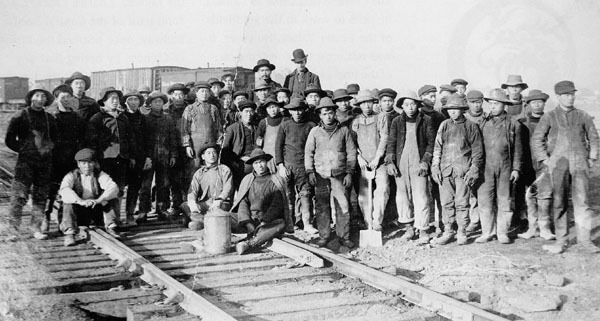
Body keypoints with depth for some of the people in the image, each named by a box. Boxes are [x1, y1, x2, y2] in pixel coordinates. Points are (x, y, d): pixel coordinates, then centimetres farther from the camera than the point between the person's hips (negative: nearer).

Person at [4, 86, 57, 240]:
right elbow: (9, 140, 2)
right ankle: (12, 229, -3)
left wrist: (49, 147, 4)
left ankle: (36, 227, 11)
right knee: (19, 195, -7)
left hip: (45, 161, 4)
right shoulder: (20, 116, 2)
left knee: (41, 196, 4)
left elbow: (55, 138, 22)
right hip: (25, 161, -4)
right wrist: (24, 150, -4)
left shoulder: (49, 118, 13)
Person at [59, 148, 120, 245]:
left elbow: (113, 187, -20)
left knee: (110, 195, -18)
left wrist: (99, 200, -38)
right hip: (78, 215, -1)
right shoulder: (72, 176, -5)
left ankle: (110, 227, -18)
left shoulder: (100, 175, -1)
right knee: (68, 201, -28)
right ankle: (69, 234, -30)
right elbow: (64, 190, -27)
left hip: (96, 213, 1)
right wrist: (81, 201, -44)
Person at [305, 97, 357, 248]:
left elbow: (351, 152, 8)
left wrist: (349, 172, 2)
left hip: (339, 175, 0)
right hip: (321, 175, 1)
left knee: (343, 206, -2)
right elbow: (308, 152, 10)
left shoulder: (344, 130, 6)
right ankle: (324, 236, 13)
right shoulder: (315, 131, 7)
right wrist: (310, 171, 1)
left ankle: (343, 236, 9)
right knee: (321, 207, 2)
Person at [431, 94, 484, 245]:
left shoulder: (471, 126, 3)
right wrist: (435, 167, 6)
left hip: (463, 169, -3)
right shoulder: (444, 125, 12)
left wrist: (474, 169, -4)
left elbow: (477, 150, 4)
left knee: (461, 203, -1)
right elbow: (437, 148, 14)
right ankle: (448, 232, 13)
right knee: (447, 202, 4)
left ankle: (461, 233, 10)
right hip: (445, 169, 3)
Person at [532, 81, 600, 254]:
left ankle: (584, 239, 1)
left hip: (580, 163, 1)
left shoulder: (583, 116, 10)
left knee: (582, 201, -6)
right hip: (558, 163, -1)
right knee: (559, 202, 0)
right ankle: (561, 240, 8)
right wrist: (545, 160, -1)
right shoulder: (549, 117, 5)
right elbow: (537, 139, 6)